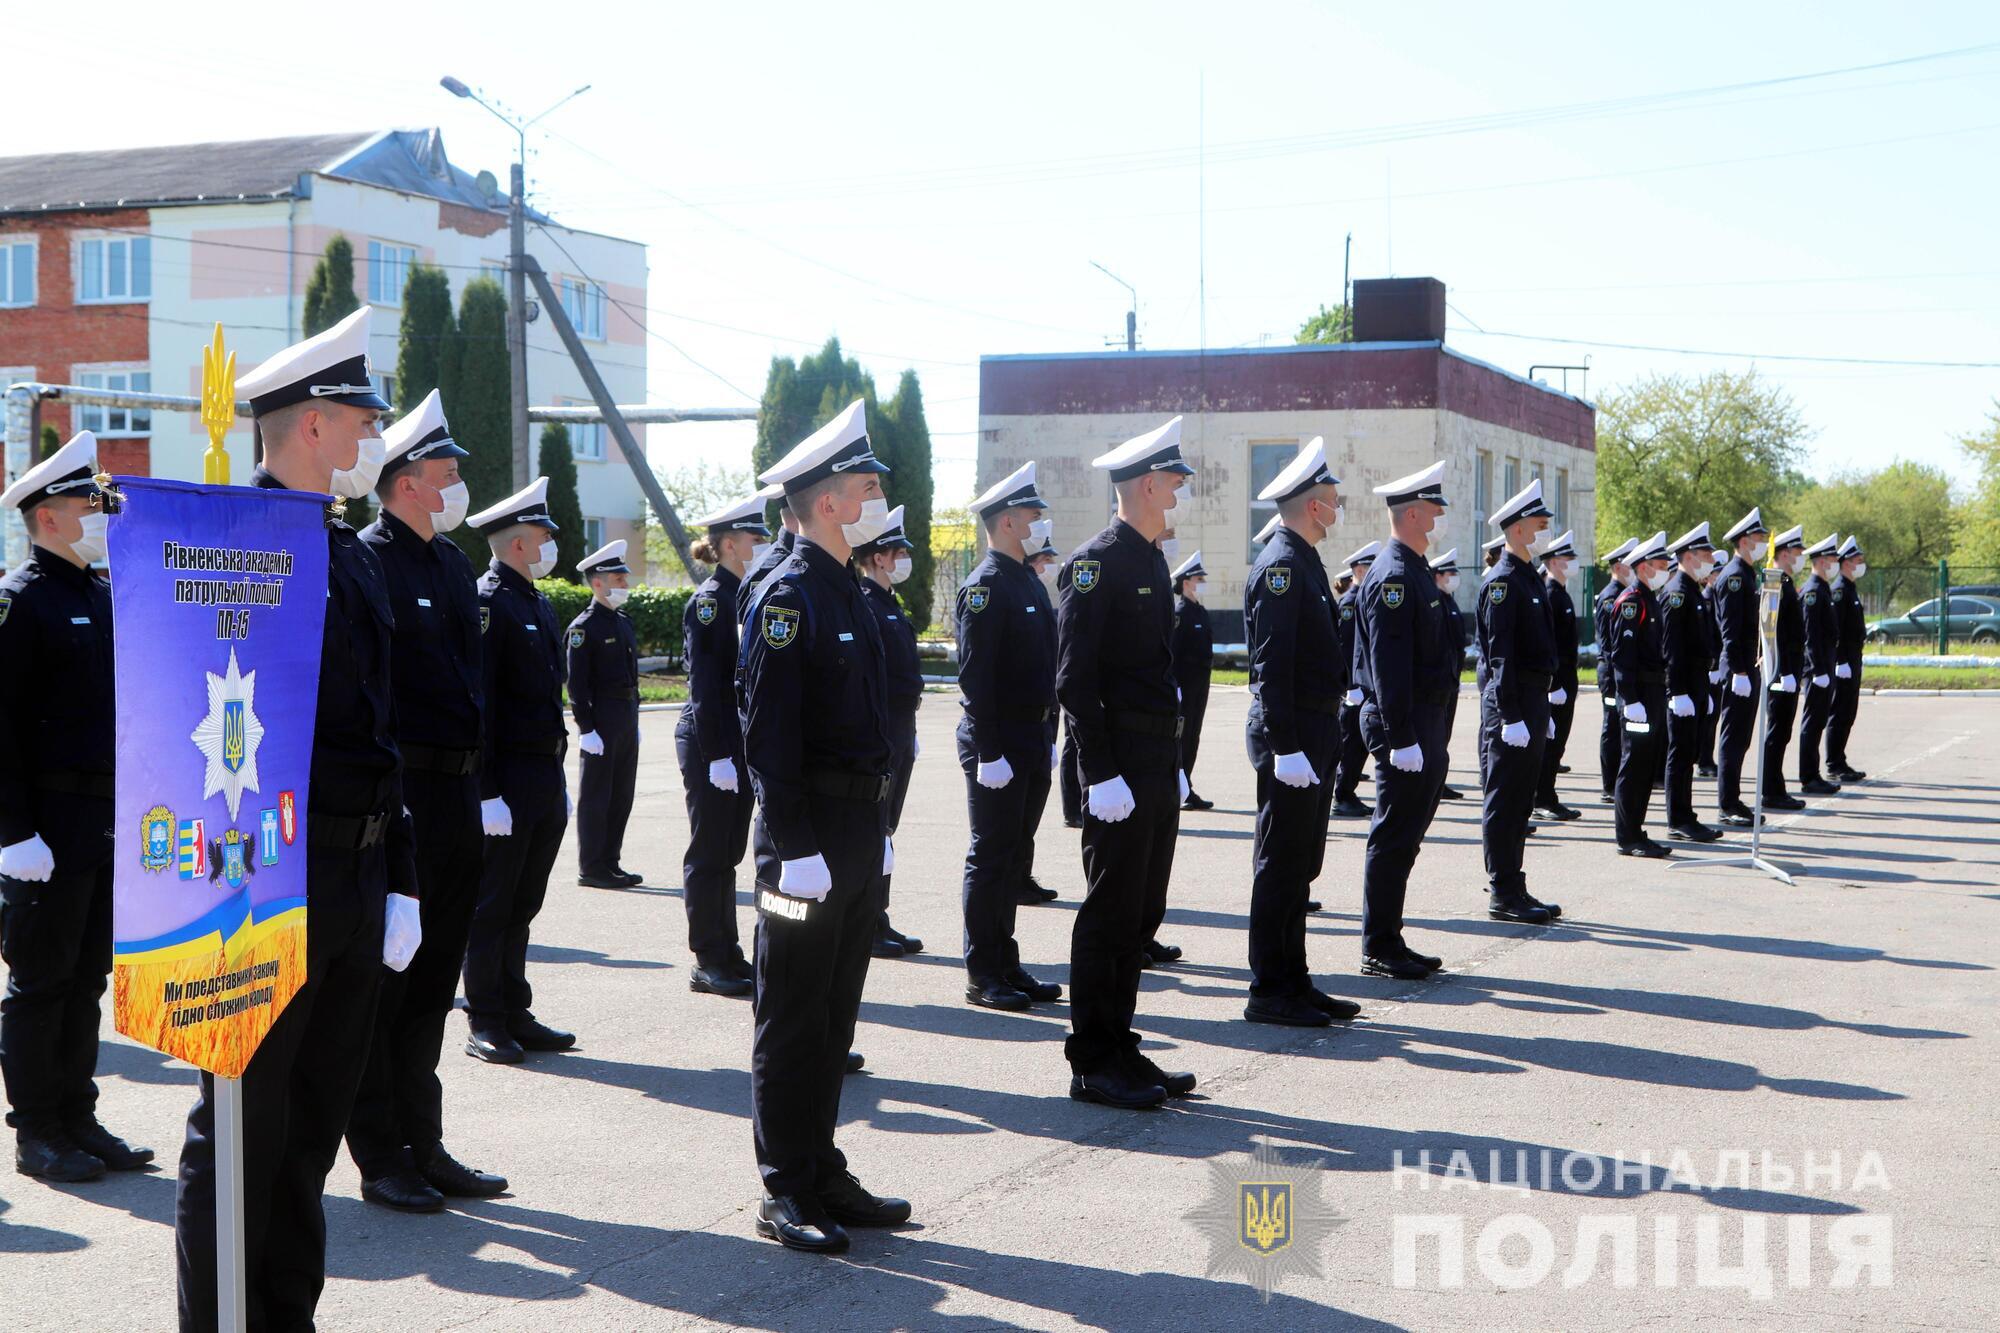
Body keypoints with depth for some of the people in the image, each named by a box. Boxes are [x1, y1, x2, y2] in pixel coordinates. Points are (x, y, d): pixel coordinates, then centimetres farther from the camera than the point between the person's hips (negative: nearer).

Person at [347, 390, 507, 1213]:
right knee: (384, 978, 1)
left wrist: (482, 781, 17)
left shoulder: (453, 562, 15)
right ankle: (380, 1156, 11)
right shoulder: (367, 562, -12)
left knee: (433, 980, 14)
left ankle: (423, 1146, 24)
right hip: (398, 796, -8)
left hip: (456, 795, 8)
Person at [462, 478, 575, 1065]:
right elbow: (475, 703, -18)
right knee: (492, 905, 0)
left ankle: (516, 1015, 21)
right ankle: (485, 1024, 8)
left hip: (546, 775, 9)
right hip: (506, 778, -9)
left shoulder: (539, 604, 16)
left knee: (523, 904, 14)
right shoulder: (486, 602, -13)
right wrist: (487, 793, -21)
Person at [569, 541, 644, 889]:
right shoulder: (584, 627, -10)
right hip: (600, 721, -8)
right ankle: (591, 869, 5)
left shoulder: (624, 622, 15)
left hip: (627, 718, 8)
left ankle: (611, 863, 20)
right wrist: (586, 728, -18)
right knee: (596, 796, -1)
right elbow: (576, 683, -14)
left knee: (622, 795, 11)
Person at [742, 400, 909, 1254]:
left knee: (834, 1017, 14)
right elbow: (769, 733, -18)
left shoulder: (850, 593, 15)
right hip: (809, 837, -9)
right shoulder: (788, 596, -13)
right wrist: (795, 848, -20)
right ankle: (787, 1195, 8)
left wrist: (878, 830, 18)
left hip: (860, 837, 9)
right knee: (792, 1022, 0)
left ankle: (824, 1174, 23)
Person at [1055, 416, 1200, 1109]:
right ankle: (1092, 1064, 4)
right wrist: (1103, 774, -20)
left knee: (1141, 915, 12)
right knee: (1110, 914, -3)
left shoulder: (1151, 562, 17)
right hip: (1120, 765, -9)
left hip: (1157, 766, 9)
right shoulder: (1095, 563, -12)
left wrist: (1174, 765, 18)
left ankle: (1119, 1049, 20)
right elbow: (1074, 677, -17)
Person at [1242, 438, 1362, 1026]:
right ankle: (1270, 992, 2)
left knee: (1300, 864, 13)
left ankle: (1294, 982, 20)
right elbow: (1271, 664, -21)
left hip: (1315, 732, 10)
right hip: (1293, 733, -10)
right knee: (1282, 863, -4)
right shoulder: (1280, 567, -15)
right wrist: (1285, 746, -24)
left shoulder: (1303, 563, 16)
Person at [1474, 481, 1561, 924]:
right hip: (1511, 704, -10)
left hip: (1533, 702, 10)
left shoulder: (1531, 578, 17)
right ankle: (1503, 893, 0)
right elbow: (1500, 654, -18)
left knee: (1520, 800, 13)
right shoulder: (1502, 581, -13)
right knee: (1504, 801, -4)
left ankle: (1510, 888, 19)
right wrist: (1511, 716, -21)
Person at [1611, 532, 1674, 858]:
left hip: (1655, 694, 10)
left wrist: (1660, 696, 20)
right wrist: (1631, 700, -23)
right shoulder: (1631, 601, -12)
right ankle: (1629, 838, 0)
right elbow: (1622, 655, -19)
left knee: (1647, 768, 12)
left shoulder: (1651, 600, 17)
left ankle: (1635, 833, 18)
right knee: (1634, 767, -5)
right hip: (1640, 695, -10)